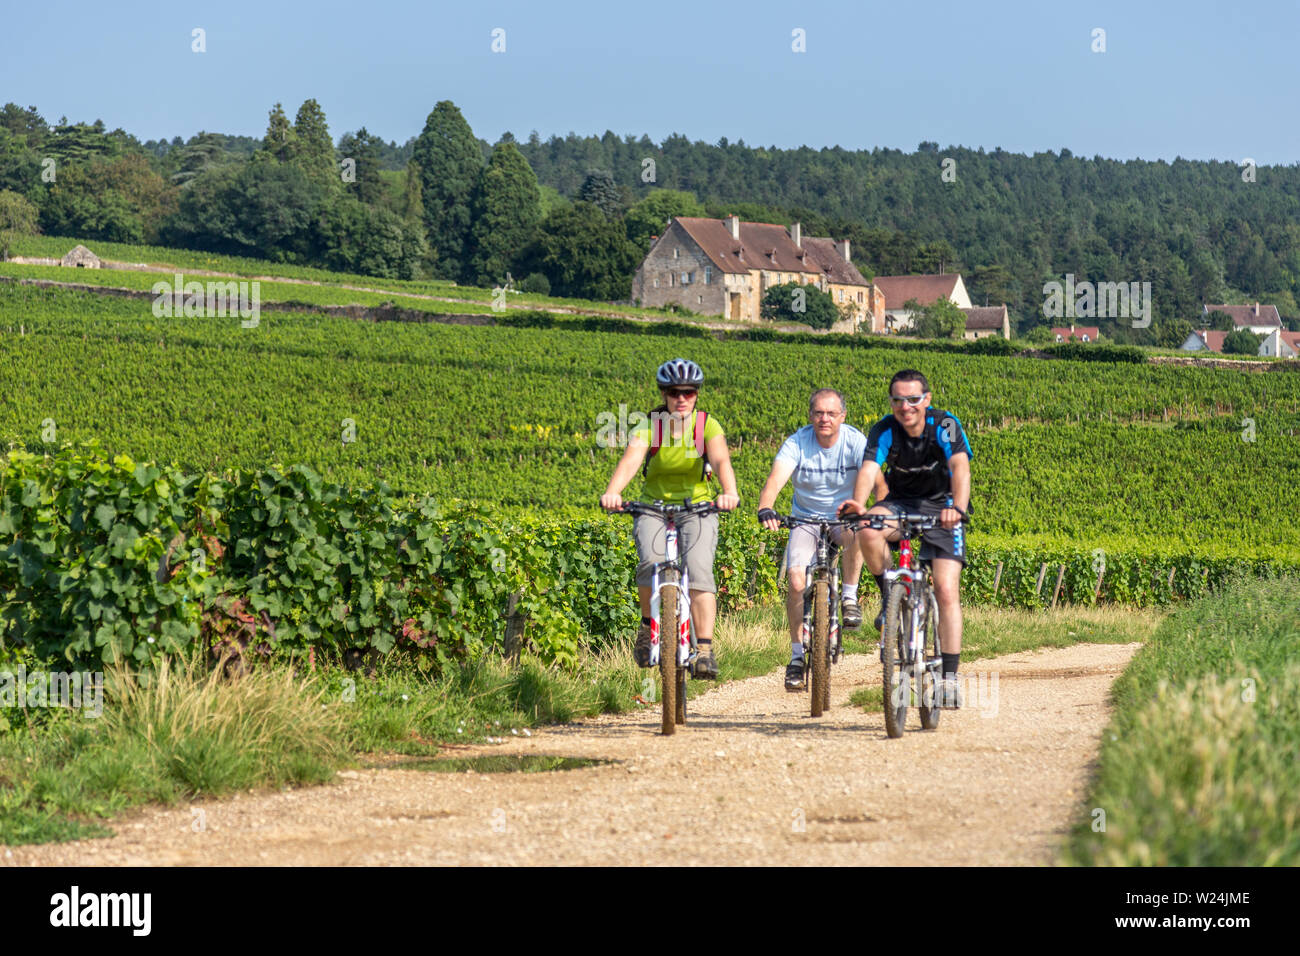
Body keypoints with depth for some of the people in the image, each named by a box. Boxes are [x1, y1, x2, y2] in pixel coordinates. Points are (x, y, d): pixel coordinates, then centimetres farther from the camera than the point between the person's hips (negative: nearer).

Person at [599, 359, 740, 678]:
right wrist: (612, 493, -48)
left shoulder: (708, 426, -8)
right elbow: (630, 461, -27)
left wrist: (729, 493, -48)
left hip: (697, 508, 0)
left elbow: (721, 461, -27)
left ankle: (705, 649, -27)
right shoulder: (649, 427, -9)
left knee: (699, 568, -25)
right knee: (652, 562, -28)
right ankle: (648, 625, -2)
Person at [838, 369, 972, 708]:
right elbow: (868, 468, -28)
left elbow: (960, 466, -34)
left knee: (947, 592, -13)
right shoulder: (884, 431, -13)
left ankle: (949, 677, -7)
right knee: (868, 531, -32)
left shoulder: (945, 425, -19)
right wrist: (858, 503, -49)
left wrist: (958, 508, -53)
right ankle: (890, 597, -8)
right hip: (901, 503, 2)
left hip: (941, 507, -2)